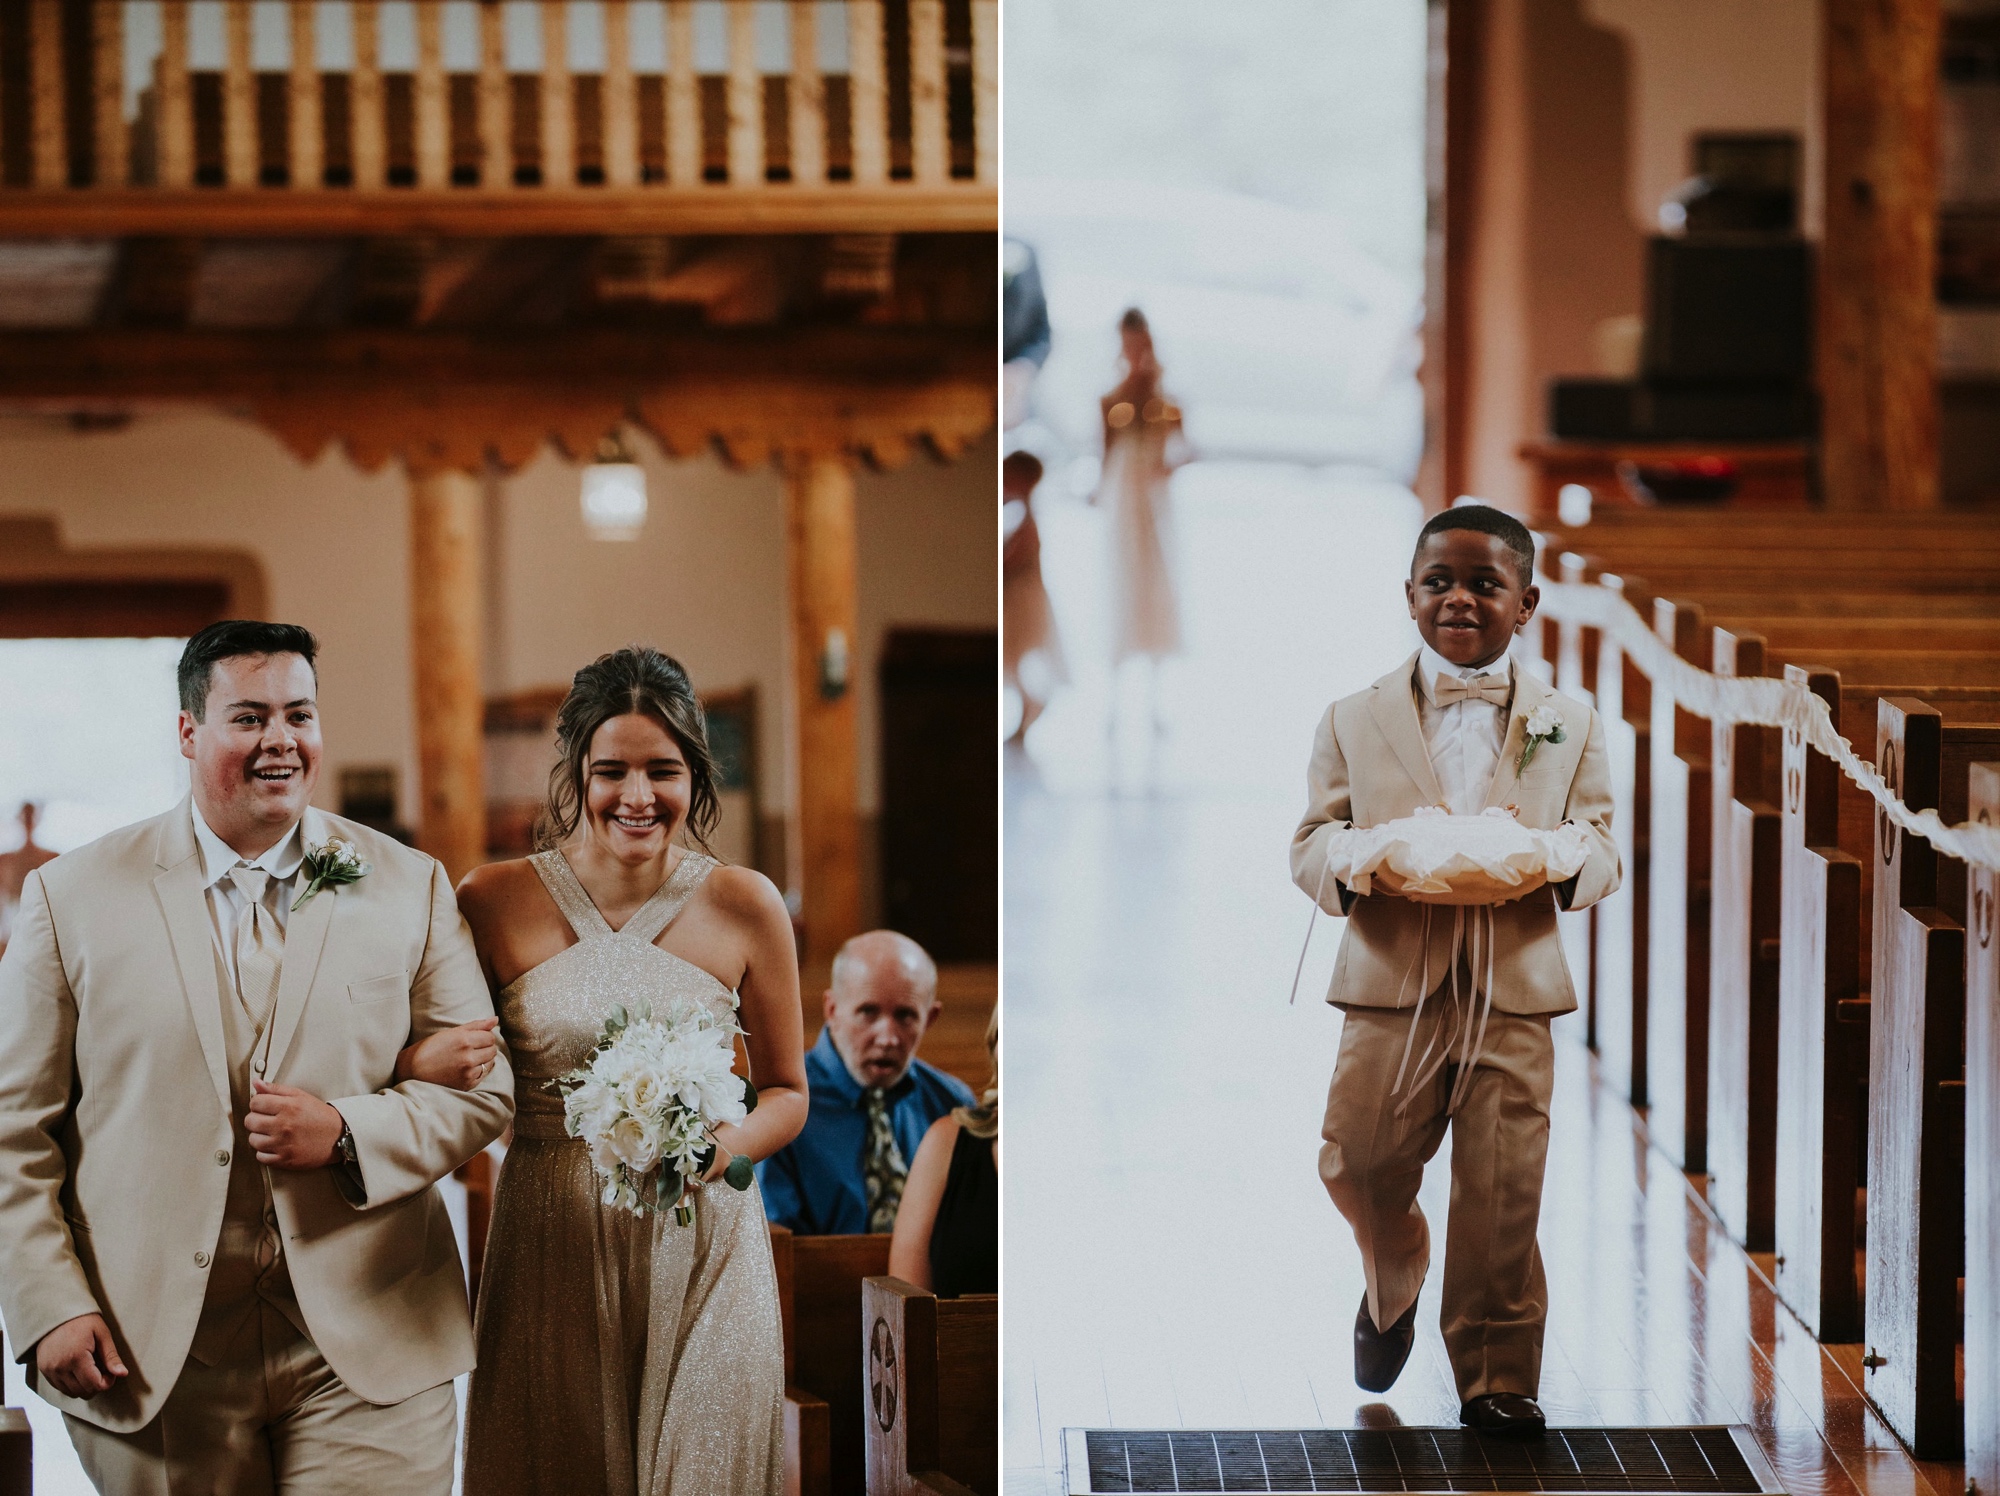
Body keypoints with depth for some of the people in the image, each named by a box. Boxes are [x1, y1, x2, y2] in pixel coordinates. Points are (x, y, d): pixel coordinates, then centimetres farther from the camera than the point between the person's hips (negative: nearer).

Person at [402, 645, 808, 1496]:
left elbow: (786, 1092, 9)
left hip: (701, 1250, 0)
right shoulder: (494, 903, -2)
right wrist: (427, 1065, -17)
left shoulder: (745, 906, -1)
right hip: (549, 1249, 0)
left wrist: (726, 1146, -12)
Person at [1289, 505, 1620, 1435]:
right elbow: (1310, 841, 5)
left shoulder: (1570, 726, 11)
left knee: (1502, 1199, -2)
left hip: (1514, 992, 0)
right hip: (1390, 989, 0)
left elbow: (1601, 850, 7)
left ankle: (1496, 1379, 12)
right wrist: (1356, 859, -18)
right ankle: (1392, 1286, 33)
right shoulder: (1354, 721, 10)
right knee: (1360, 1167, 0)